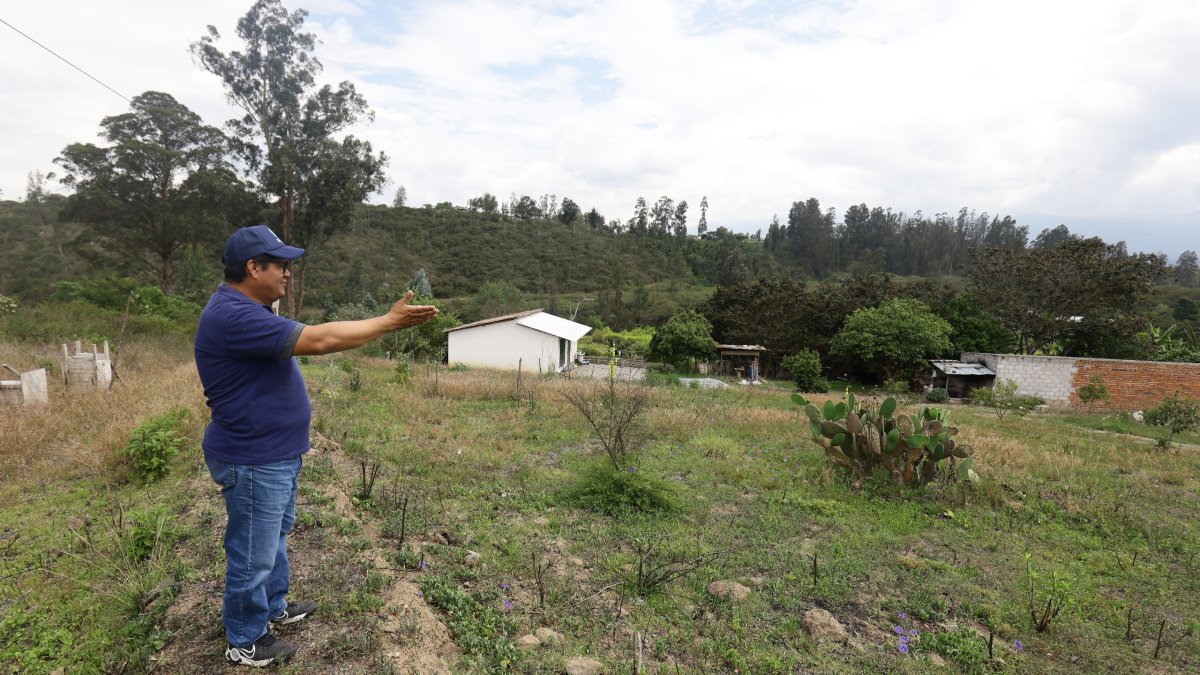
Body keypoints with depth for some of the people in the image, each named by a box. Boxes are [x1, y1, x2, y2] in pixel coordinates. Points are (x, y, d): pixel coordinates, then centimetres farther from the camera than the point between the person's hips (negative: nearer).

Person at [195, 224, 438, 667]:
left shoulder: (247, 310, 9)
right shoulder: (233, 316, -28)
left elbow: (307, 340, 11)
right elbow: (318, 340, -31)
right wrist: (390, 321, -26)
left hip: (273, 454, 11)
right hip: (252, 461, -11)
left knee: (274, 538, 26)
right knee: (253, 554, 7)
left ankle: (274, 607, 45)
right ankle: (245, 641, 27)